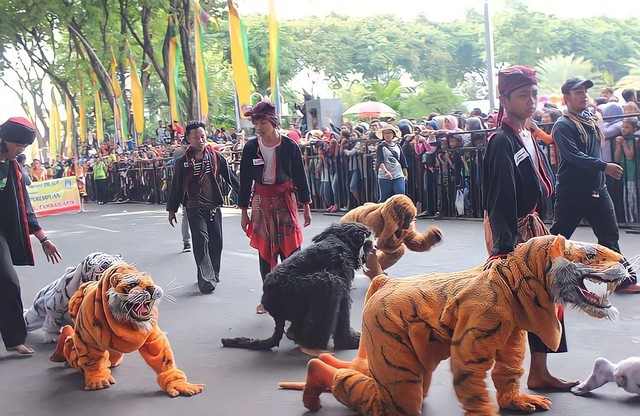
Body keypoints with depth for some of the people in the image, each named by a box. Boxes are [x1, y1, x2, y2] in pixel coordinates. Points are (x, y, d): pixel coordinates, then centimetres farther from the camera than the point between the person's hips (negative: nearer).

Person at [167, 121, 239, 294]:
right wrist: (172, 209, 9)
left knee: (216, 241, 5)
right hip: (194, 208, -2)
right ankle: (206, 279, -16)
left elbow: (230, 177, 7)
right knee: (201, 238, -15)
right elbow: (175, 187, 7)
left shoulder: (216, 157, 3)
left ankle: (213, 274, 22)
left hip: (214, 206, 2)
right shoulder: (182, 162, 1)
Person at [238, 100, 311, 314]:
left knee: (290, 250, -5)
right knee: (265, 252, 7)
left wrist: (306, 206, 4)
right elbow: (245, 180, 5)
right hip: (261, 202, 2)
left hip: (285, 200, -2)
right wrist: (244, 211, 6)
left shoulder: (289, 146, -6)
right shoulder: (250, 148, -1)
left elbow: (300, 177, 1)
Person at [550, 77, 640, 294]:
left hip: (597, 189, 7)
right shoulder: (563, 126, -13)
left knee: (609, 236, 10)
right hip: (572, 192, -7)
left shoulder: (591, 120, 12)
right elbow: (574, 156, -26)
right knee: (558, 235, 3)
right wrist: (604, 166, -30)